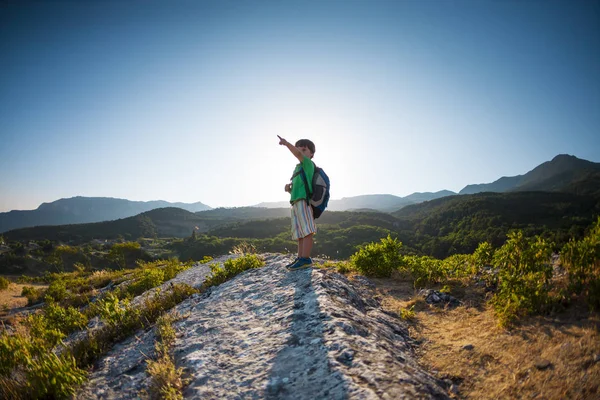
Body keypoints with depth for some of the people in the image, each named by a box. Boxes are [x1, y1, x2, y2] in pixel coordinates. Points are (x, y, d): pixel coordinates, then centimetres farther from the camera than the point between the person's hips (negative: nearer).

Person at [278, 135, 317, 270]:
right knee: (300, 233, 8)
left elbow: (298, 154, -19)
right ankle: (300, 258, 10)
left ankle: (305, 259, -16)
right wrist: (288, 189, 9)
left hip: (304, 201, -9)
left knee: (306, 231, -13)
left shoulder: (308, 163, 2)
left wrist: (286, 143, -27)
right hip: (296, 203, 9)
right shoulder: (298, 169, 26)